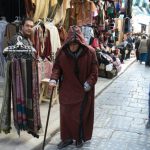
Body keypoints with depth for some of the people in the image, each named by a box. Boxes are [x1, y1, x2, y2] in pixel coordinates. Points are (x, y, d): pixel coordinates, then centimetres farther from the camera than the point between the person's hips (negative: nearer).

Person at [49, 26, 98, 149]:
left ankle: (80, 138, 30)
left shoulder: (90, 52, -14)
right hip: (66, 90, 2)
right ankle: (67, 138, 27)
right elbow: (57, 67, 0)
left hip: (83, 91, -2)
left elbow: (94, 72, -8)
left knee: (81, 115, 8)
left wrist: (88, 85, -16)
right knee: (66, 114, 10)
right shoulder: (62, 52, -9)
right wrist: (54, 79, -16)